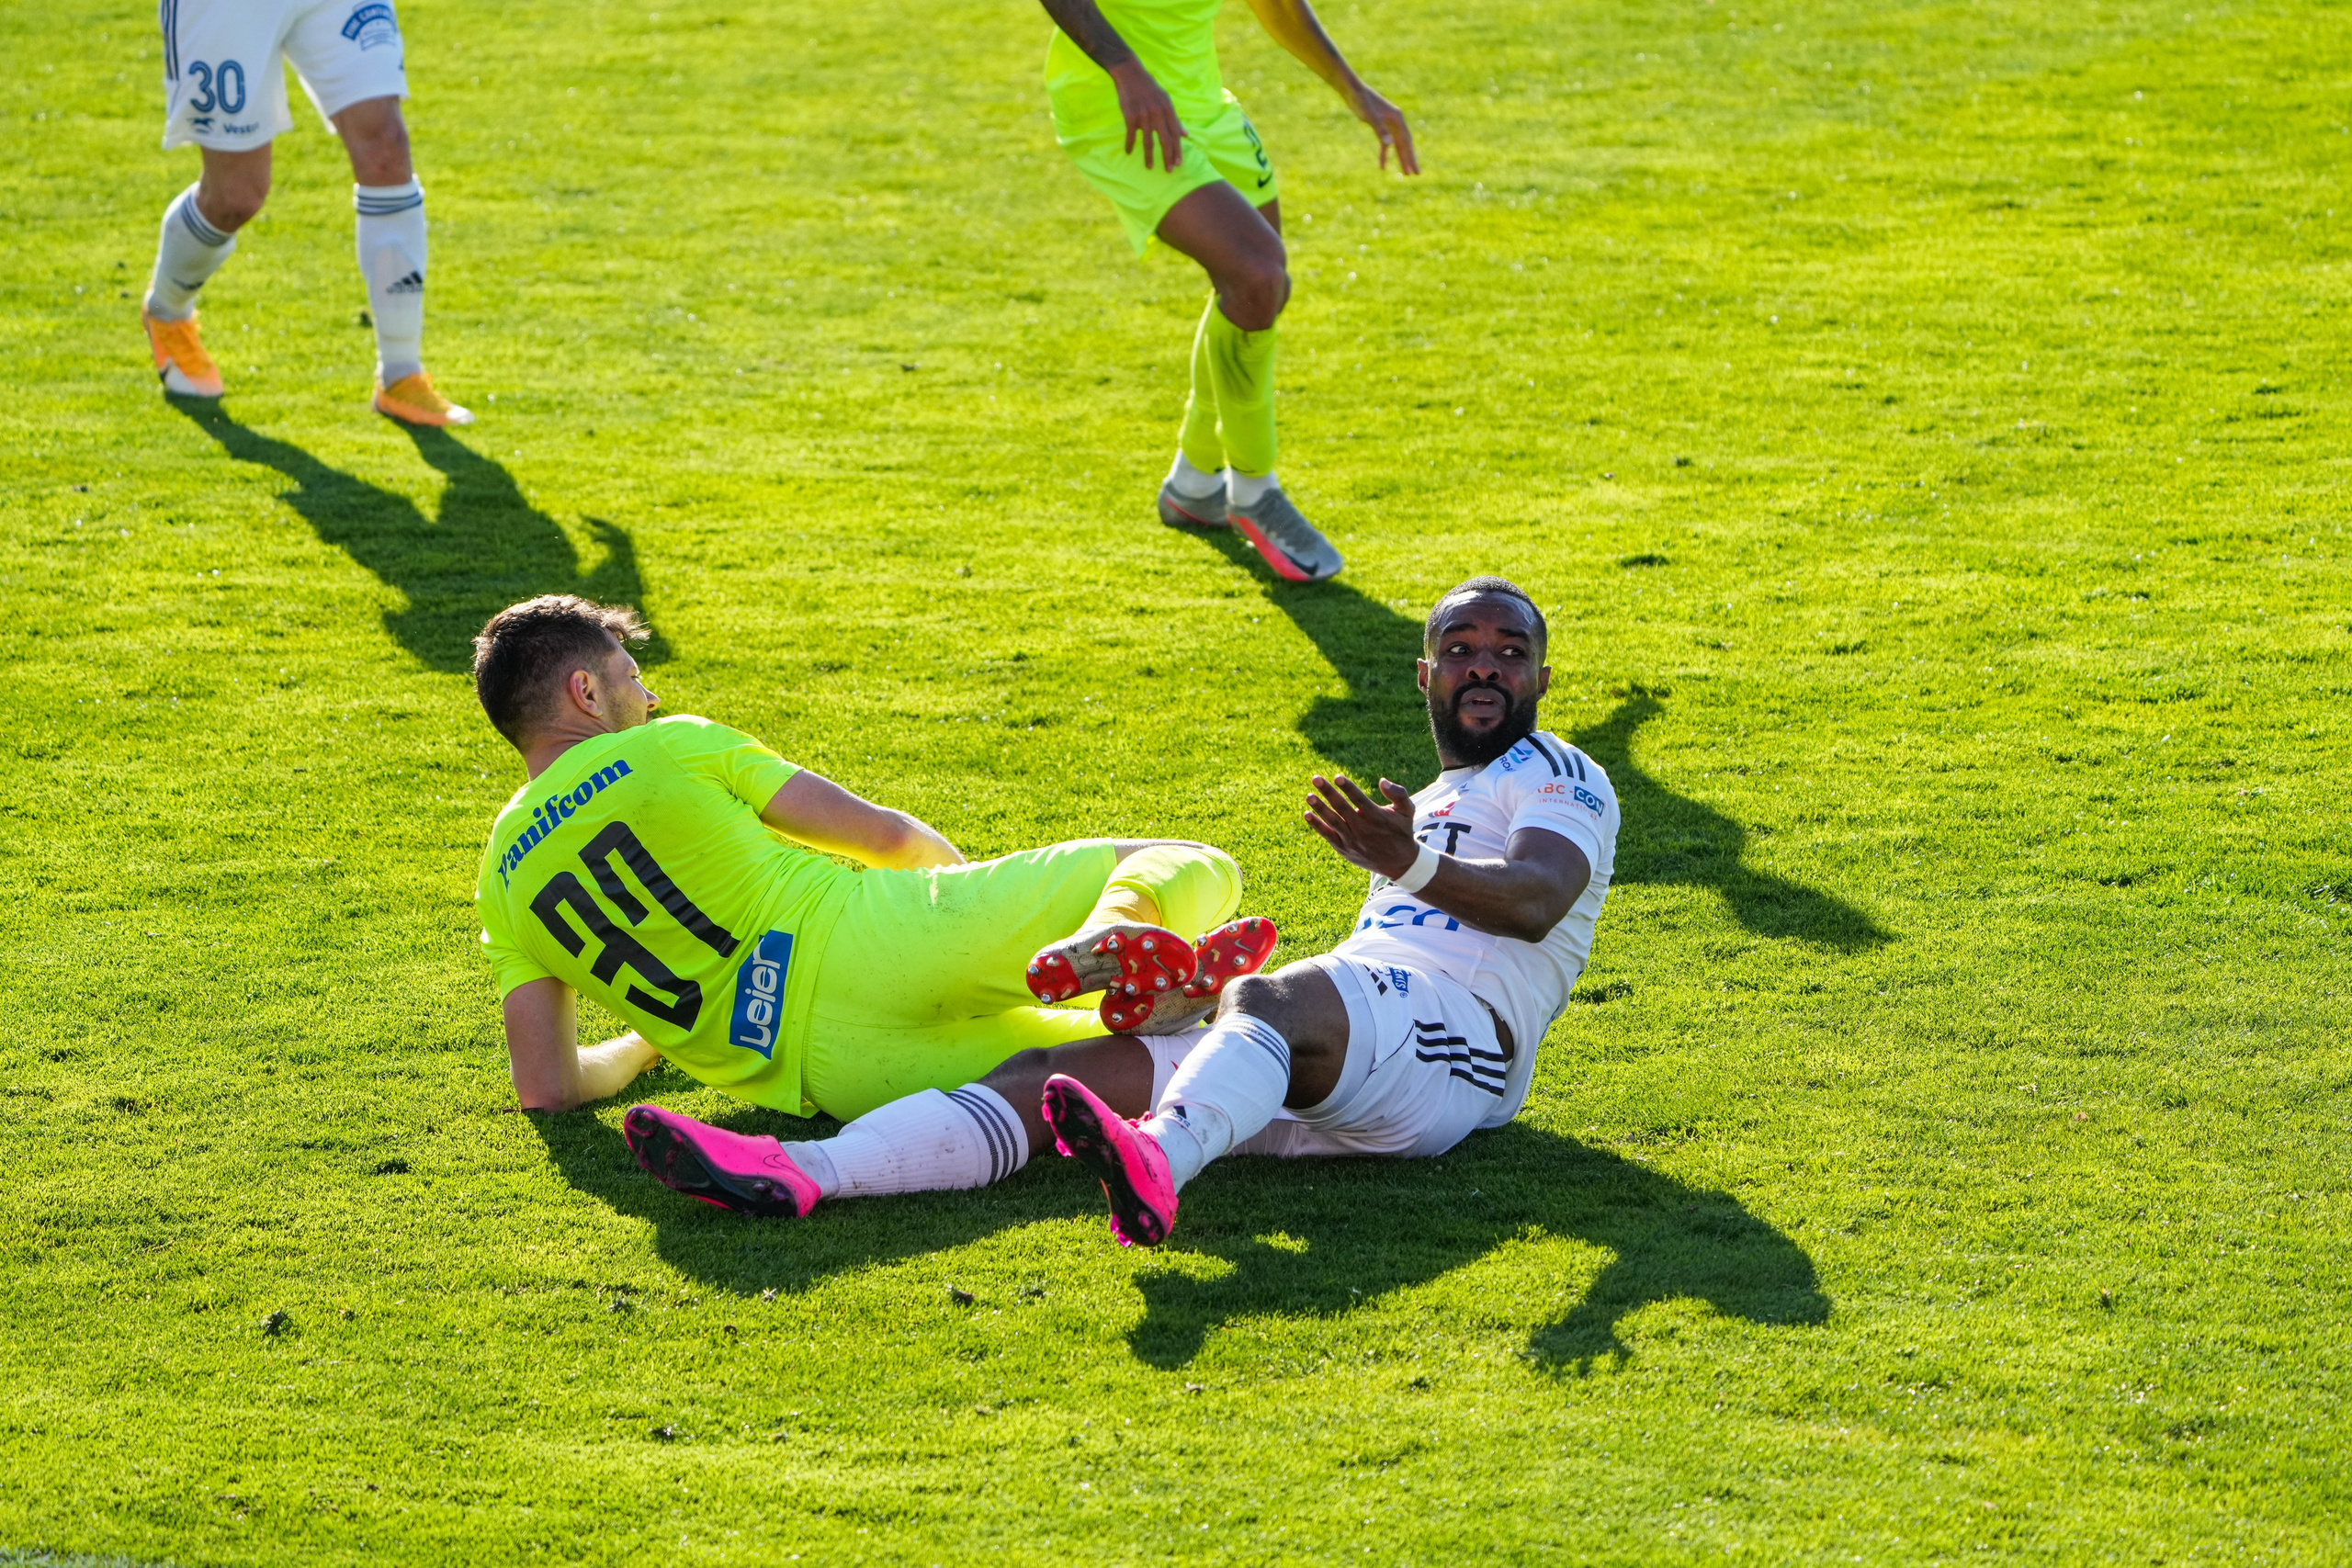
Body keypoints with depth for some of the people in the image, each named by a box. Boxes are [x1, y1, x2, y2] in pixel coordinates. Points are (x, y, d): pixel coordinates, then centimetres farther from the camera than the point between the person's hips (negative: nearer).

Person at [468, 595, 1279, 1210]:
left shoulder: (503, 882, 15)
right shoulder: (673, 747, 8)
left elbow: (547, 1090, 9)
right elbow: (884, 832, 8)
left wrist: (637, 1046, 31)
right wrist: (963, 875, 32)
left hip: (827, 1074, 3)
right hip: (878, 939, -3)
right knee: (1193, 867, 4)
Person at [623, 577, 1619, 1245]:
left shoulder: (1557, 777, 11)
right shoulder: (1434, 804, 38)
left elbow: (1536, 899, -13)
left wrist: (1411, 862, -33)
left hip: (1455, 1037, -8)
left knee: (1266, 1003, -40)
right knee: (1053, 1073, -11)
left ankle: (1155, 1167, -73)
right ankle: (798, 1171, -30)